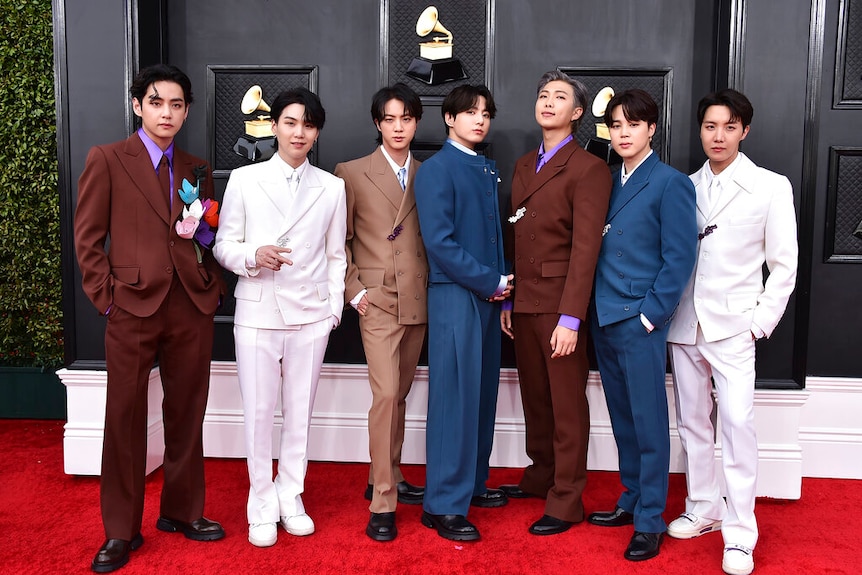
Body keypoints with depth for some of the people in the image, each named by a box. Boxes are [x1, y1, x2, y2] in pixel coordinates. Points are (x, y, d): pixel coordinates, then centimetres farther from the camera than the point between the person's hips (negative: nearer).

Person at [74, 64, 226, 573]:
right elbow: (88, 238, 0)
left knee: (187, 416, 11)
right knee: (125, 419, 3)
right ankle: (121, 531, 16)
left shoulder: (197, 170, 15)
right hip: (134, 308, -3)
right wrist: (108, 297, -6)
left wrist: (205, 230, 1)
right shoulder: (107, 160, 3)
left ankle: (182, 511, 27)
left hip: (193, 308, 4)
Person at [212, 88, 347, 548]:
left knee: (299, 411, 8)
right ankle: (261, 505, 19)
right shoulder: (244, 180, 3)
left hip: (311, 314, 1)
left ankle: (290, 498, 24)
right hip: (258, 312, -1)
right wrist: (252, 256, -16)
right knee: (258, 411, 3)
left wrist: (335, 307, 4)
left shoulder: (332, 187, 7)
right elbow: (223, 245, 4)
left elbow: (336, 255, 11)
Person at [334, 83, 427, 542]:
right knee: (386, 394, -12)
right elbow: (339, 241, 2)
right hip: (378, 299, -4)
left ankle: (386, 478, 29)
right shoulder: (352, 173, 1)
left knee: (399, 394, 13)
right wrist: (354, 290, -6)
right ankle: (382, 504, -4)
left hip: (419, 301, 4)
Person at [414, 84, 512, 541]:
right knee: (455, 397, -5)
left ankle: (472, 482, 28)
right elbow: (439, 242, -15)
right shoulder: (436, 169, -7)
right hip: (455, 295, -7)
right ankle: (443, 504, 5)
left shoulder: (488, 170, 15)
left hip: (488, 297, 7)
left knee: (482, 392, 13)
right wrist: (489, 282, -13)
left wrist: (502, 283, 4)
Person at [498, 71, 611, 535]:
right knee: (534, 396, 16)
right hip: (524, 301, 7)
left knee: (567, 404, 3)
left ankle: (566, 501, 14)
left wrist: (570, 318, -19)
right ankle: (540, 476, 33)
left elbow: (585, 248, -14)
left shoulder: (589, 169, -8)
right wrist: (507, 300, 11)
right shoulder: (523, 167, 15)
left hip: (560, 303, -7)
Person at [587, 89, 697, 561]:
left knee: (648, 422, 2)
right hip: (604, 318, 6)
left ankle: (650, 521, 13)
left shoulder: (671, 183, -6)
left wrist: (650, 315, -13)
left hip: (640, 322, -6)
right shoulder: (607, 181, 12)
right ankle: (631, 500, 30)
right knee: (622, 417, 16)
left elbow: (679, 258, -10)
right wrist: (598, 309, 6)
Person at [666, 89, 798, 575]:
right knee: (692, 422, 11)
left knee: (738, 425, -10)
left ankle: (739, 535, 0)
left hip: (733, 328, -4)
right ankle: (704, 509, 26)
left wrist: (760, 323, -6)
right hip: (685, 325, 4)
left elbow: (784, 265, -1)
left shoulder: (771, 187, -2)